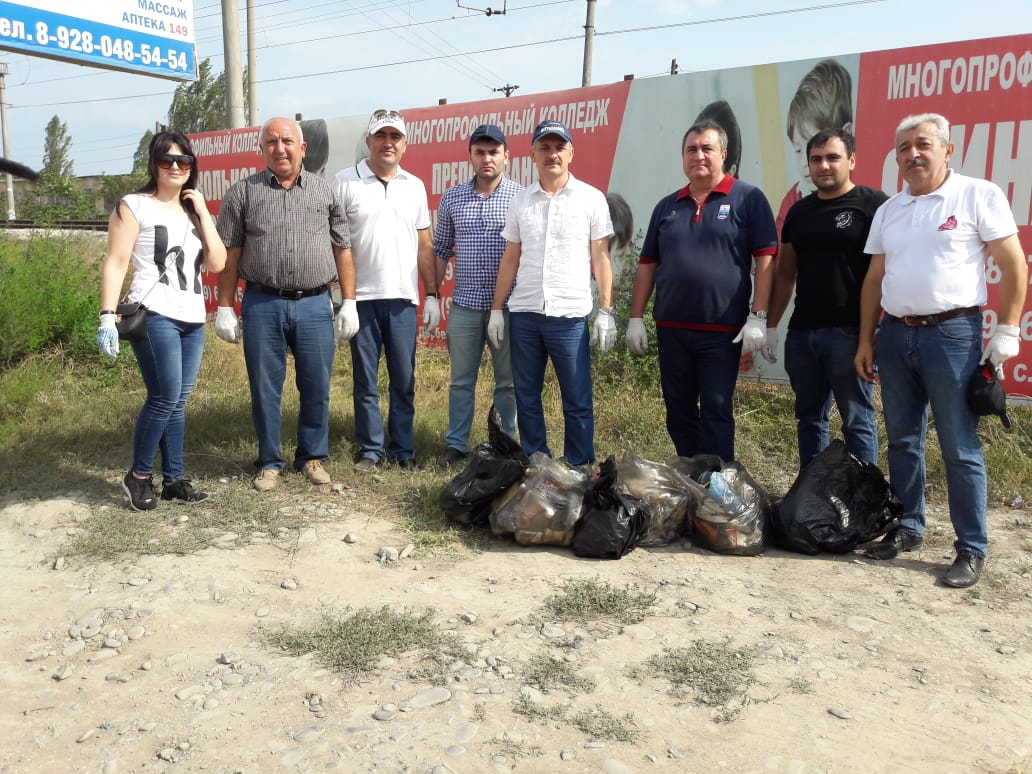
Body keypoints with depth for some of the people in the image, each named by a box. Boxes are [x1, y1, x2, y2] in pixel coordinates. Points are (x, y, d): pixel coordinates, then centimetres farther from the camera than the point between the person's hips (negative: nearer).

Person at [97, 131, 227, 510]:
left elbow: (217, 263, 6)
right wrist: (107, 315, -15)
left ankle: (173, 479, 15)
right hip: (154, 316, -6)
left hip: (192, 319, 6)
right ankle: (139, 476, 8)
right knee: (165, 399, -10)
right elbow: (115, 264, -6)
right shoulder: (134, 206, 0)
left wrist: (203, 214, 2)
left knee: (178, 403, 7)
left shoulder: (193, 211, 18)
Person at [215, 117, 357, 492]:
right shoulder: (243, 192, 4)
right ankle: (269, 461, 21)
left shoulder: (324, 191, 8)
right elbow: (229, 254, 3)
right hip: (262, 305, -1)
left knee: (316, 387, 7)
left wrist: (349, 302, 3)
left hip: (314, 305, 1)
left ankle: (312, 457, 24)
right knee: (265, 388, 7)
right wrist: (224, 308, 0)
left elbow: (342, 249, 8)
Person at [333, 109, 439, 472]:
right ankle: (370, 449, 17)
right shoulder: (345, 181, 1)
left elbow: (424, 246, 12)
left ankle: (402, 448, 19)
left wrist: (432, 295, 7)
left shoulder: (415, 186, 11)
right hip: (361, 296, -2)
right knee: (365, 380, 6)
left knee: (404, 379, 7)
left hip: (403, 298, 3)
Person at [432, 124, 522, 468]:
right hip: (464, 304, 2)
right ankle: (456, 444, 22)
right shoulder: (451, 198, 6)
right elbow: (441, 251, 11)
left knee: (508, 382, 8)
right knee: (461, 380, 11)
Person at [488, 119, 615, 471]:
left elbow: (600, 257, 1)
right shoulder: (520, 201, 10)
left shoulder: (591, 198, 1)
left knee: (577, 401, 3)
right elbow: (510, 259, 12)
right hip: (523, 313, 3)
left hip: (570, 314, -3)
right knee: (526, 396, 10)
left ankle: (580, 469, 15)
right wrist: (497, 309, 8)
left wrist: (606, 311, -5)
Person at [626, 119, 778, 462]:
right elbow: (647, 265, 13)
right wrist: (635, 318, 7)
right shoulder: (667, 206, 12)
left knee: (715, 412, 1)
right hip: (671, 328, 5)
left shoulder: (748, 198, -1)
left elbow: (765, 260, -6)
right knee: (678, 411, 12)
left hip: (723, 330, -4)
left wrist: (758, 317, -13)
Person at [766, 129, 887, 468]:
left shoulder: (873, 204, -5)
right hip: (801, 332, 6)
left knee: (857, 420, 1)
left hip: (849, 333, -6)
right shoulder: (799, 211, 13)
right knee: (809, 418, 14)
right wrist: (771, 326, 12)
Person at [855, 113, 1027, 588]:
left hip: (953, 332, -5)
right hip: (895, 335, 6)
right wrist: (866, 340, 12)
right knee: (902, 442, 12)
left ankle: (972, 549, 9)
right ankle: (908, 529, 26)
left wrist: (1006, 332, -9)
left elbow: (1014, 267, -4)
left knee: (960, 449, -1)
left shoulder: (979, 196, -2)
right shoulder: (889, 211, 13)